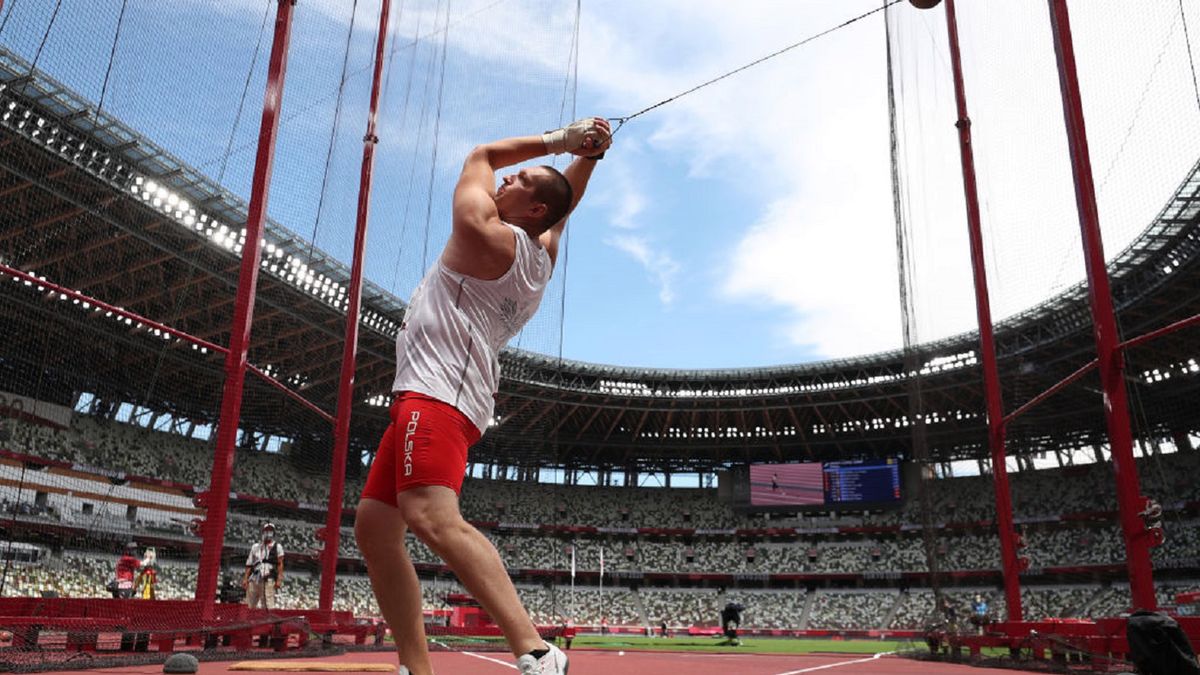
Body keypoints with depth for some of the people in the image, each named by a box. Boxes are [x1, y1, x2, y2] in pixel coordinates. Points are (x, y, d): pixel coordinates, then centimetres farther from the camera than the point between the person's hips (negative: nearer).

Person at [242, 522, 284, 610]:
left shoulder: (277, 546, 10)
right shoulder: (255, 547, 21)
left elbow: (280, 564, 2)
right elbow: (249, 564, 19)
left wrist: (279, 579, -9)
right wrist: (245, 578, 8)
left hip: (268, 580, -4)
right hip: (254, 580, 4)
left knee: (268, 606, -13)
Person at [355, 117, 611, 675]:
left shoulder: (483, 233, -3)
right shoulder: (541, 256, 19)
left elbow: (481, 154, 12)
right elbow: (565, 207, 36)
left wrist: (555, 141, 16)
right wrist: (589, 152, 24)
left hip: (435, 392, -10)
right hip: (444, 396, 10)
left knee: (432, 519, -29)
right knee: (373, 527, 8)